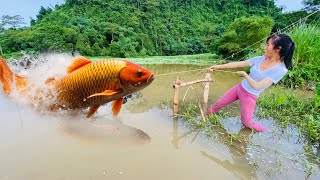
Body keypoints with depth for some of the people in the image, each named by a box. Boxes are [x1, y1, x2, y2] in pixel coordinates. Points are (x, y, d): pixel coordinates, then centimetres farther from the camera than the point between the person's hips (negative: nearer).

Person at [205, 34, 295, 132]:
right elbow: (238, 64, -2)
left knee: (247, 123, 7)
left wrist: (244, 74, -14)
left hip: (249, 96, -5)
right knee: (219, 103, 12)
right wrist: (218, 66, -5)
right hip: (239, 87, 6)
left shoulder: (280, 69, -22)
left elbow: (257, 86, -28)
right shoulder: (260, 59, -5)